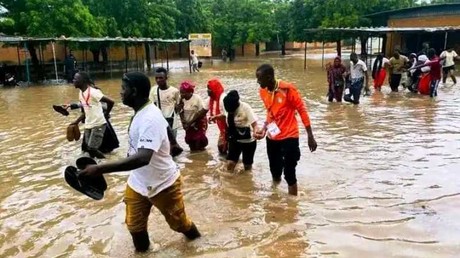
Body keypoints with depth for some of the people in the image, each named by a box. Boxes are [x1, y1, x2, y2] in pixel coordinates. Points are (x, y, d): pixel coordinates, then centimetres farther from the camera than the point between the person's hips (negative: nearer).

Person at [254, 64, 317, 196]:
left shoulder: (287, 89, -19)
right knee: (275, 171, 19)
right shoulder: (262, 91, 0)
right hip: (272, 137, 6)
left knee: (289, 174, -2)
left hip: (289, 137, -6)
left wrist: (310, 136, -12)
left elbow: (302, 110, -12)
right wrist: (264, 128, 0)